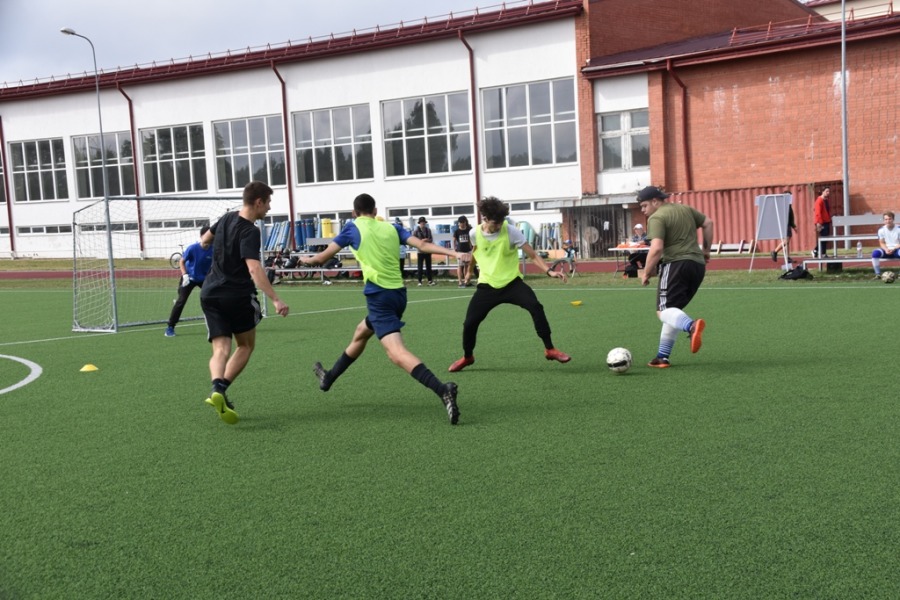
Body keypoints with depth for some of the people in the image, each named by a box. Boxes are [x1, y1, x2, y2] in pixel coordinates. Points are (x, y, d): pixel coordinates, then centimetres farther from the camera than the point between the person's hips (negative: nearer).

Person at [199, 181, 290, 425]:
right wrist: (275, 300, -33)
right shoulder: (249, 231, -16)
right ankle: (221, 389, -4)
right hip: (238, 296, -6)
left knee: (221, 349, -1)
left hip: (210, 293, 6)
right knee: (246, 346, 14)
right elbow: (254, 269, -28)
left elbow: (204, 240, 26)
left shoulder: (227, 218, 7)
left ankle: (217, 389, -28)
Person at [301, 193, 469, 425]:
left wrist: (307, 260, 24)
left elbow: (323, 257, 4)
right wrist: (455, 253, -3)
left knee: (397, 354, -18)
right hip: (398, 293, 8)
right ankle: (329, 378, 48)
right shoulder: (391, 227, 11)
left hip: (379, 296, -7)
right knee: (360, 334, 28)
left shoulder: (353, 228, 0)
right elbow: (423, 245, -1)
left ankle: (443, 390, -36)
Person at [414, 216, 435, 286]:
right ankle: (420, 281, 1)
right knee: (420, 267, -3)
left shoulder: (428, 230, 8)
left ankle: (430, 280, 15)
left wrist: (429, 240, -9)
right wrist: (421, 241, -20)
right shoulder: (416, 231, -5)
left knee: (428, 266, 9)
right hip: (420, 251, -4)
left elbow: (431, 238, 14)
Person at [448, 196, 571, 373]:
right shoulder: (475, 233, -7)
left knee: (535, 307, -26)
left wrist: (549, 271, -24)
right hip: (488, 286, 2)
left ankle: (550, 349, -14)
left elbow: (532, 255, -10)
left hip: (511, 282, -2)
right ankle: (467, 357, 28)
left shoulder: (511, 231, -14)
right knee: (469, 323, -2)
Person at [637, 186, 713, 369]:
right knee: (673, 310, 15)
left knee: (664, 310, -13)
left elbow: (656, 248, -18)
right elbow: (708, 223, 26)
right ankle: (662, 357, 14)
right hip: (698, 264, 8)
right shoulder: (685, 209, 19)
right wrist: (706, 249, 32)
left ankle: (692, 326, -44)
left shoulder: (656, 218, -7)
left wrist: (646, 273, -8)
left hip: (676, 264, -8)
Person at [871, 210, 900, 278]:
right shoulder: (881, 230, 1)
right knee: (875, 252, -29)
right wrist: (886, 249, -15)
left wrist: (893, 249, -22)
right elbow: (882, 243, 5)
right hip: (887, 250, 3)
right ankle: (878, 274, -22)